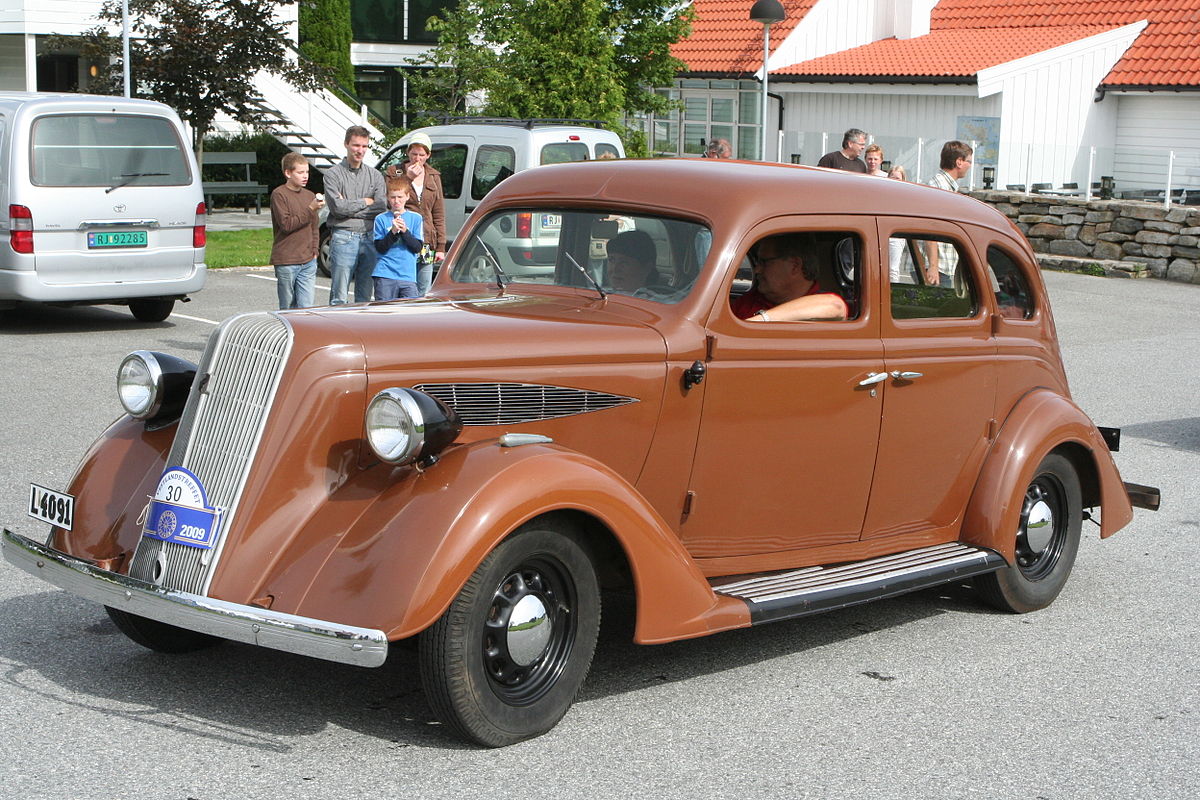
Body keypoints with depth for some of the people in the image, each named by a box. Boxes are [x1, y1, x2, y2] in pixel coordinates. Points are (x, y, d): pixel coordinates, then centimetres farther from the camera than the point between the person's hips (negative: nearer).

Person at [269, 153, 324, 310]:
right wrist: (311, 209, -18)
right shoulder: (279, 194, -6)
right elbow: (286, 224, -15)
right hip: (286, 263, -4)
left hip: (308, 262, 5)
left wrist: (314, 251, 9)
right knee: (288, 307, 4)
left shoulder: (310, 196, 13)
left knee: (306, 307, -4)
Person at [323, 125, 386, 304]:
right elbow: (337, 207, -12)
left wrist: (349, 206, -6)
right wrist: (365, 202, -1)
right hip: (343, 239, -4)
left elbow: (381, 208, 0)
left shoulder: (375, 175, 13)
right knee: (339, 297, -4)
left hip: (369, 239, 4)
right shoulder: (333, 174, 1)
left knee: (365, 296, 8)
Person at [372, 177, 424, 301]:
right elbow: (380, 248, -2)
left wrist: (405, 231, -12)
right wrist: (393, 232, -14)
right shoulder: (381, 219, 6)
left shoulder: (416, 218, 9)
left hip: (408, 276, 1)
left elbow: (418, 247, 2)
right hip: (384, 275, -1)